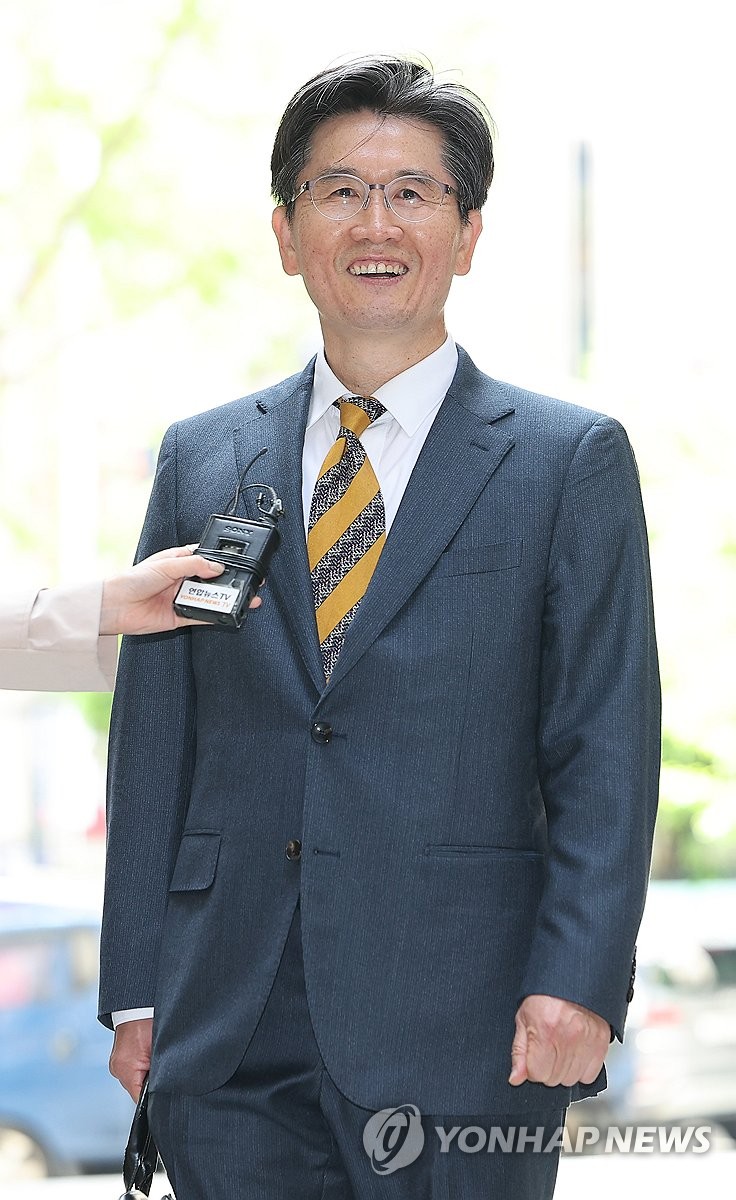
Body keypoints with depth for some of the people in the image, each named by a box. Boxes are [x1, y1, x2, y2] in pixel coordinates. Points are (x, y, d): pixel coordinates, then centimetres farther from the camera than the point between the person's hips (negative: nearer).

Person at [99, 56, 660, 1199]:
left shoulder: (574, 461, 4)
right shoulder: (201, 460, 12)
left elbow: (606, 751, -1)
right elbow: (153, 744, 11)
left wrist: (578, 981, -12)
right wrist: (136, 991, 5)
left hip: (459, 1035, -2)